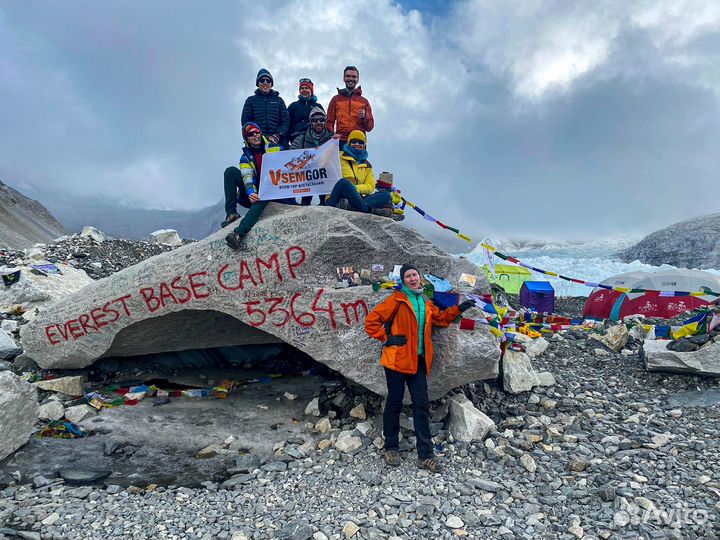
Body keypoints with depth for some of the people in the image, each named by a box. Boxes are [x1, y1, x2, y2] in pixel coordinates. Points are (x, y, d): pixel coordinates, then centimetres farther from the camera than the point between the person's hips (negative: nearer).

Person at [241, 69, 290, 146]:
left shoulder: (278, 100, 23)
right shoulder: (251, 100, 20)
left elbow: (286, 120, 13)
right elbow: (245, 121, 11)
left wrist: (278, 135, -8)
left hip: (277, 142, 1)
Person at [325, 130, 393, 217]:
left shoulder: (366, 165, 24)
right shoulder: (340, 157, 13)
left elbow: (370, 186, 11)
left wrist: (356, 188, -10)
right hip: (336, 200, -4)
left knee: (386, 195, -17)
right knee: (344, 182, -35)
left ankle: (350, 207, -42)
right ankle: (370, 210, -39)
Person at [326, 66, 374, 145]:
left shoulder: (364, 101, 18)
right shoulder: (336, 99, 17)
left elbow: (370, 127, 14)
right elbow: (329, 122, 14)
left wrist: (365, 117, -6)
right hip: (340, 141, 0)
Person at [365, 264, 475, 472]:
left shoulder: (426, 303, 14)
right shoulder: (397, 299, -5)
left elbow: (440, 318, 29)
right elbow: (371, 321, -7)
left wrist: (458, 309, 20)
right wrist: (387, 338, -10)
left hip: (418, 361, 5)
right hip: (397, 359, -5)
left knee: (421, 405, 3)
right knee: (394, 403, 5)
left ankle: (425, 455, 8)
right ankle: (391, 448, 22)